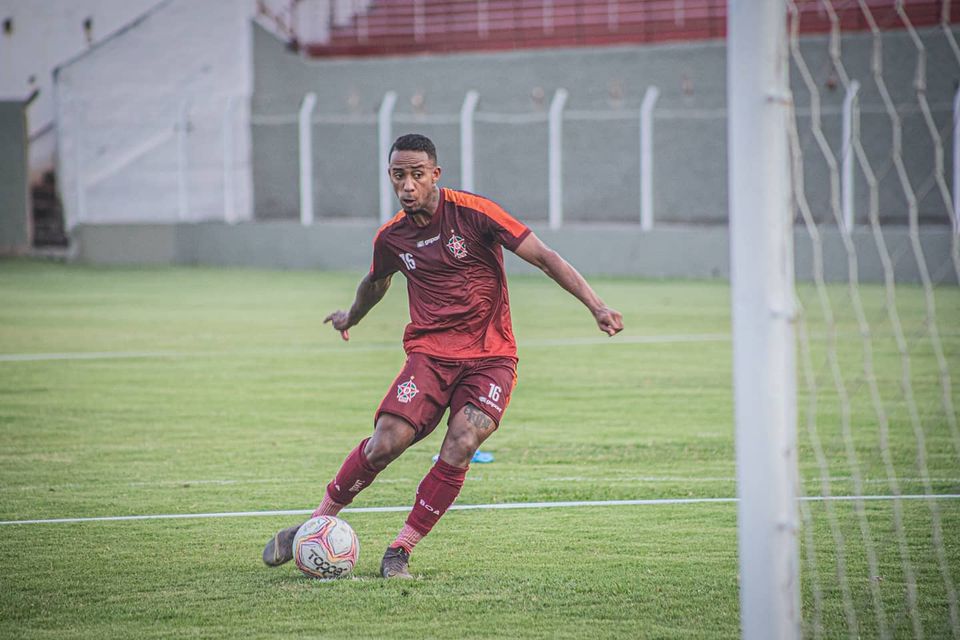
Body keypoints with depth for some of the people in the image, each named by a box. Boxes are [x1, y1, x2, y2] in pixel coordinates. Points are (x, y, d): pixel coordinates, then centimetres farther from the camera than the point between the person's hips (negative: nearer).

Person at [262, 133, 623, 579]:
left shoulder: (473, 213, -8)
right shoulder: (391, 238, 5)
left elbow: (544, 257, -8)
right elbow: (376, 282, 30)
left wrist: (595, 306, -16)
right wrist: (351, 318, 48)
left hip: (491, 357, -2)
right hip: (429, 353, 2)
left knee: (460, 447, -22)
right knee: (386, 442, -17)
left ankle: (400, 551, -11)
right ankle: (315, 525, 1)